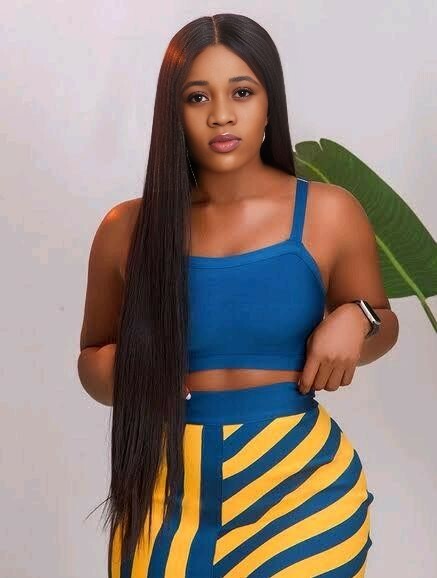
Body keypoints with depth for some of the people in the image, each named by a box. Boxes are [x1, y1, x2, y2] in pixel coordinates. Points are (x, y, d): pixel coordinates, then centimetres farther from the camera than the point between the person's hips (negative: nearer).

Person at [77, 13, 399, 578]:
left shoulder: (329, 212, -4)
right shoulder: (127, 229, -2)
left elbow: (382, 325, 12)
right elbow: (93, 357, 12)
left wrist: (355, 319, -11)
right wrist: (125, 369, -11)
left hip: (300, 480, -1)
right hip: (171, 493, 1)